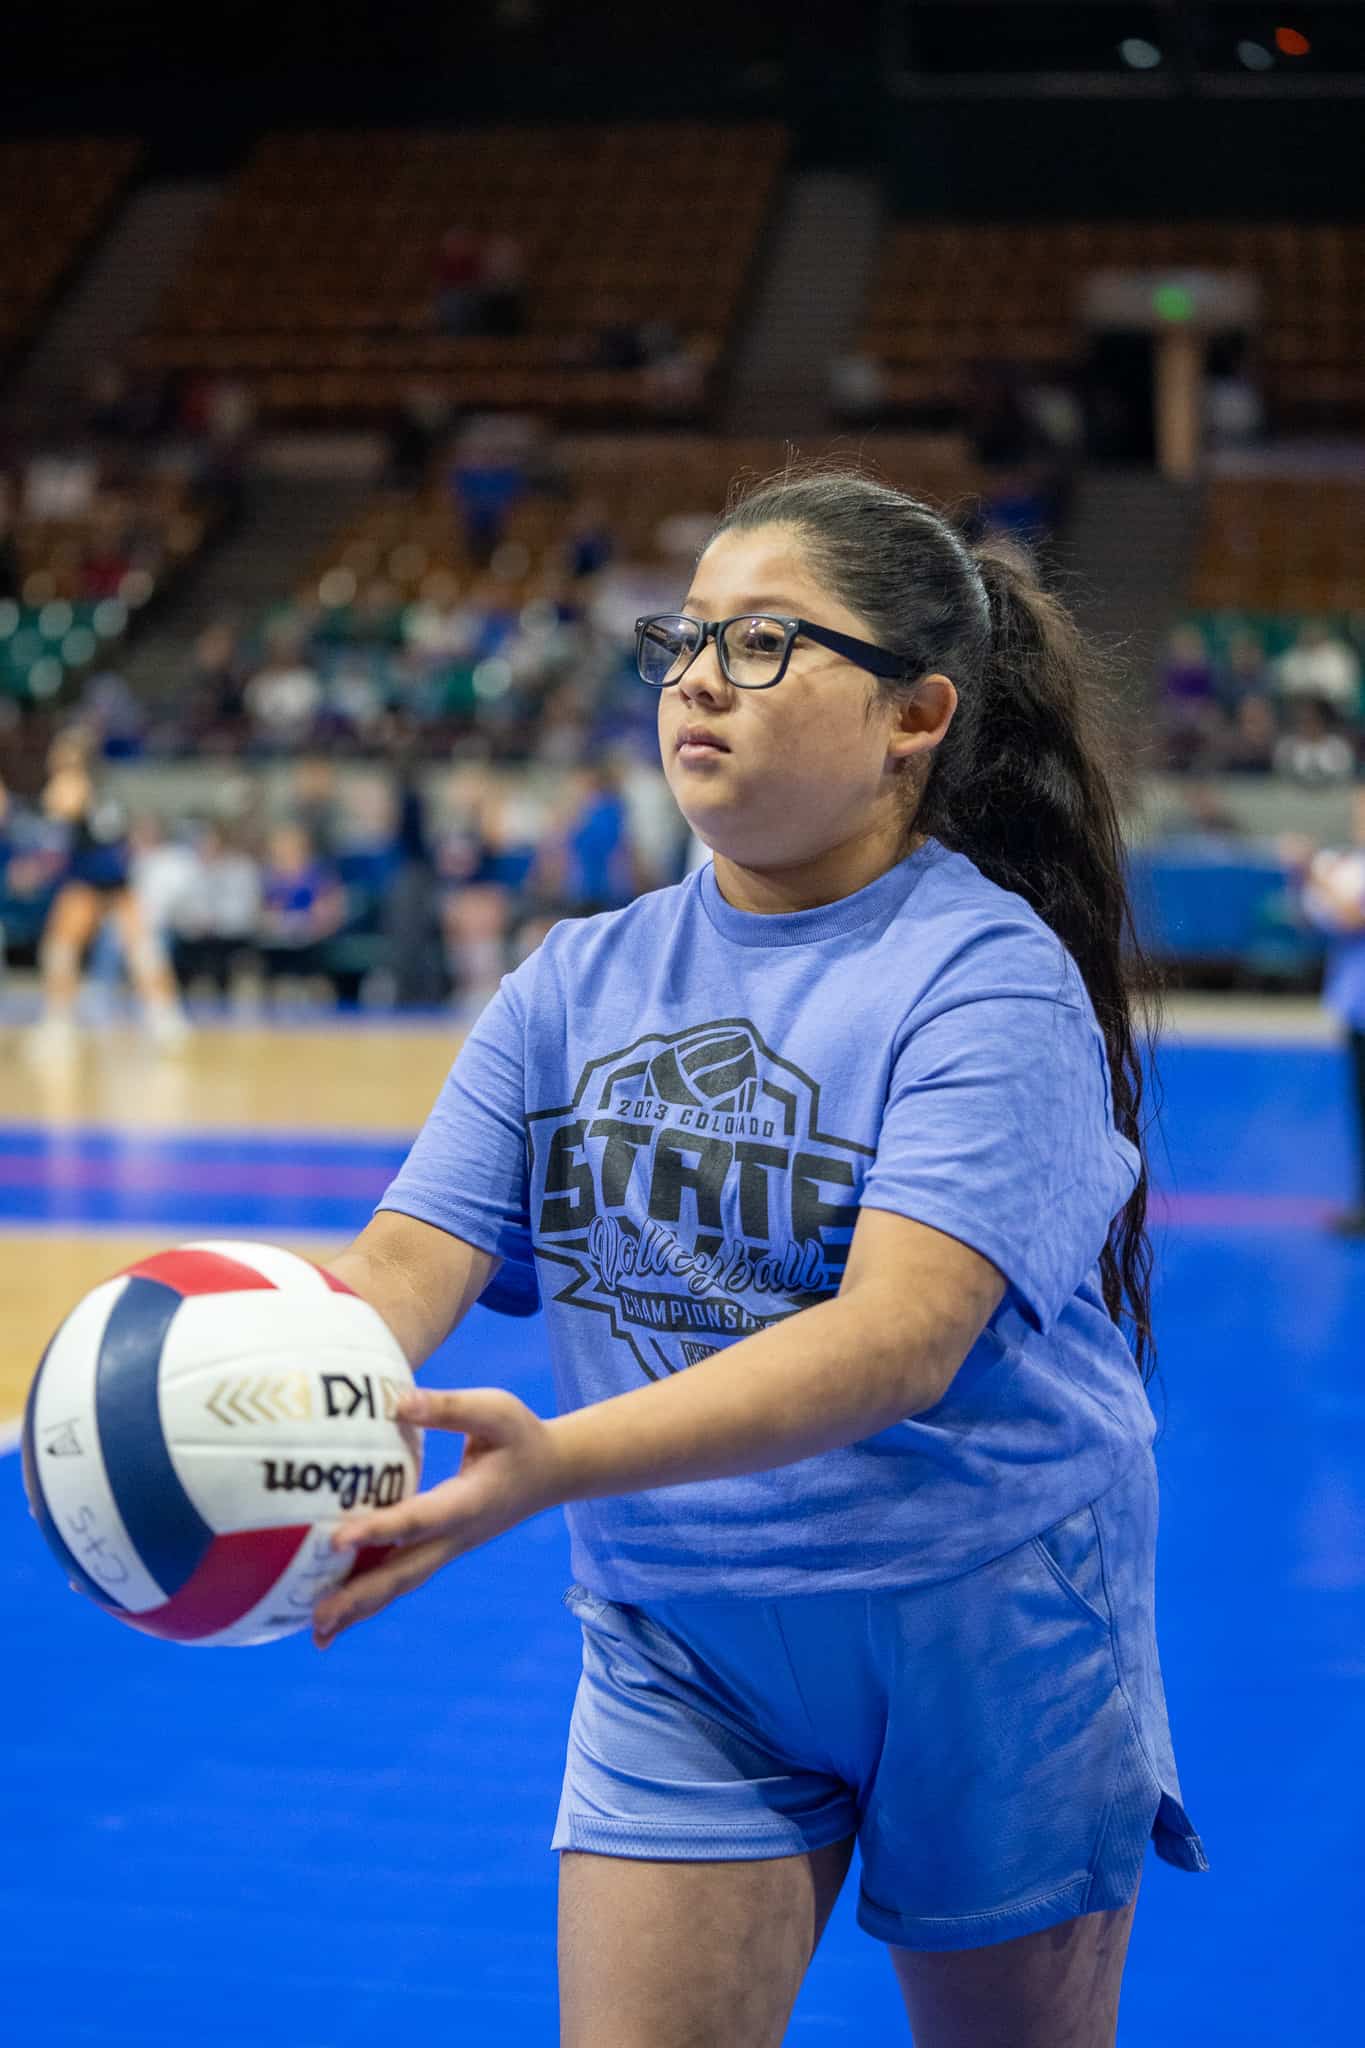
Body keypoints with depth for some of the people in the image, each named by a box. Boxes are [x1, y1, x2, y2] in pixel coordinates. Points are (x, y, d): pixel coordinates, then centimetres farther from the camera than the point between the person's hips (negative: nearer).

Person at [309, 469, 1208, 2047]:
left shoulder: (990, 975, -17)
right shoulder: (575, 980, 0)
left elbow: (901, 1335, -31)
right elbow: (409, 1259, -9)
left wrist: (554, 1466, -45)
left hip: (986, 1621, -3)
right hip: (676, 1647, 3)